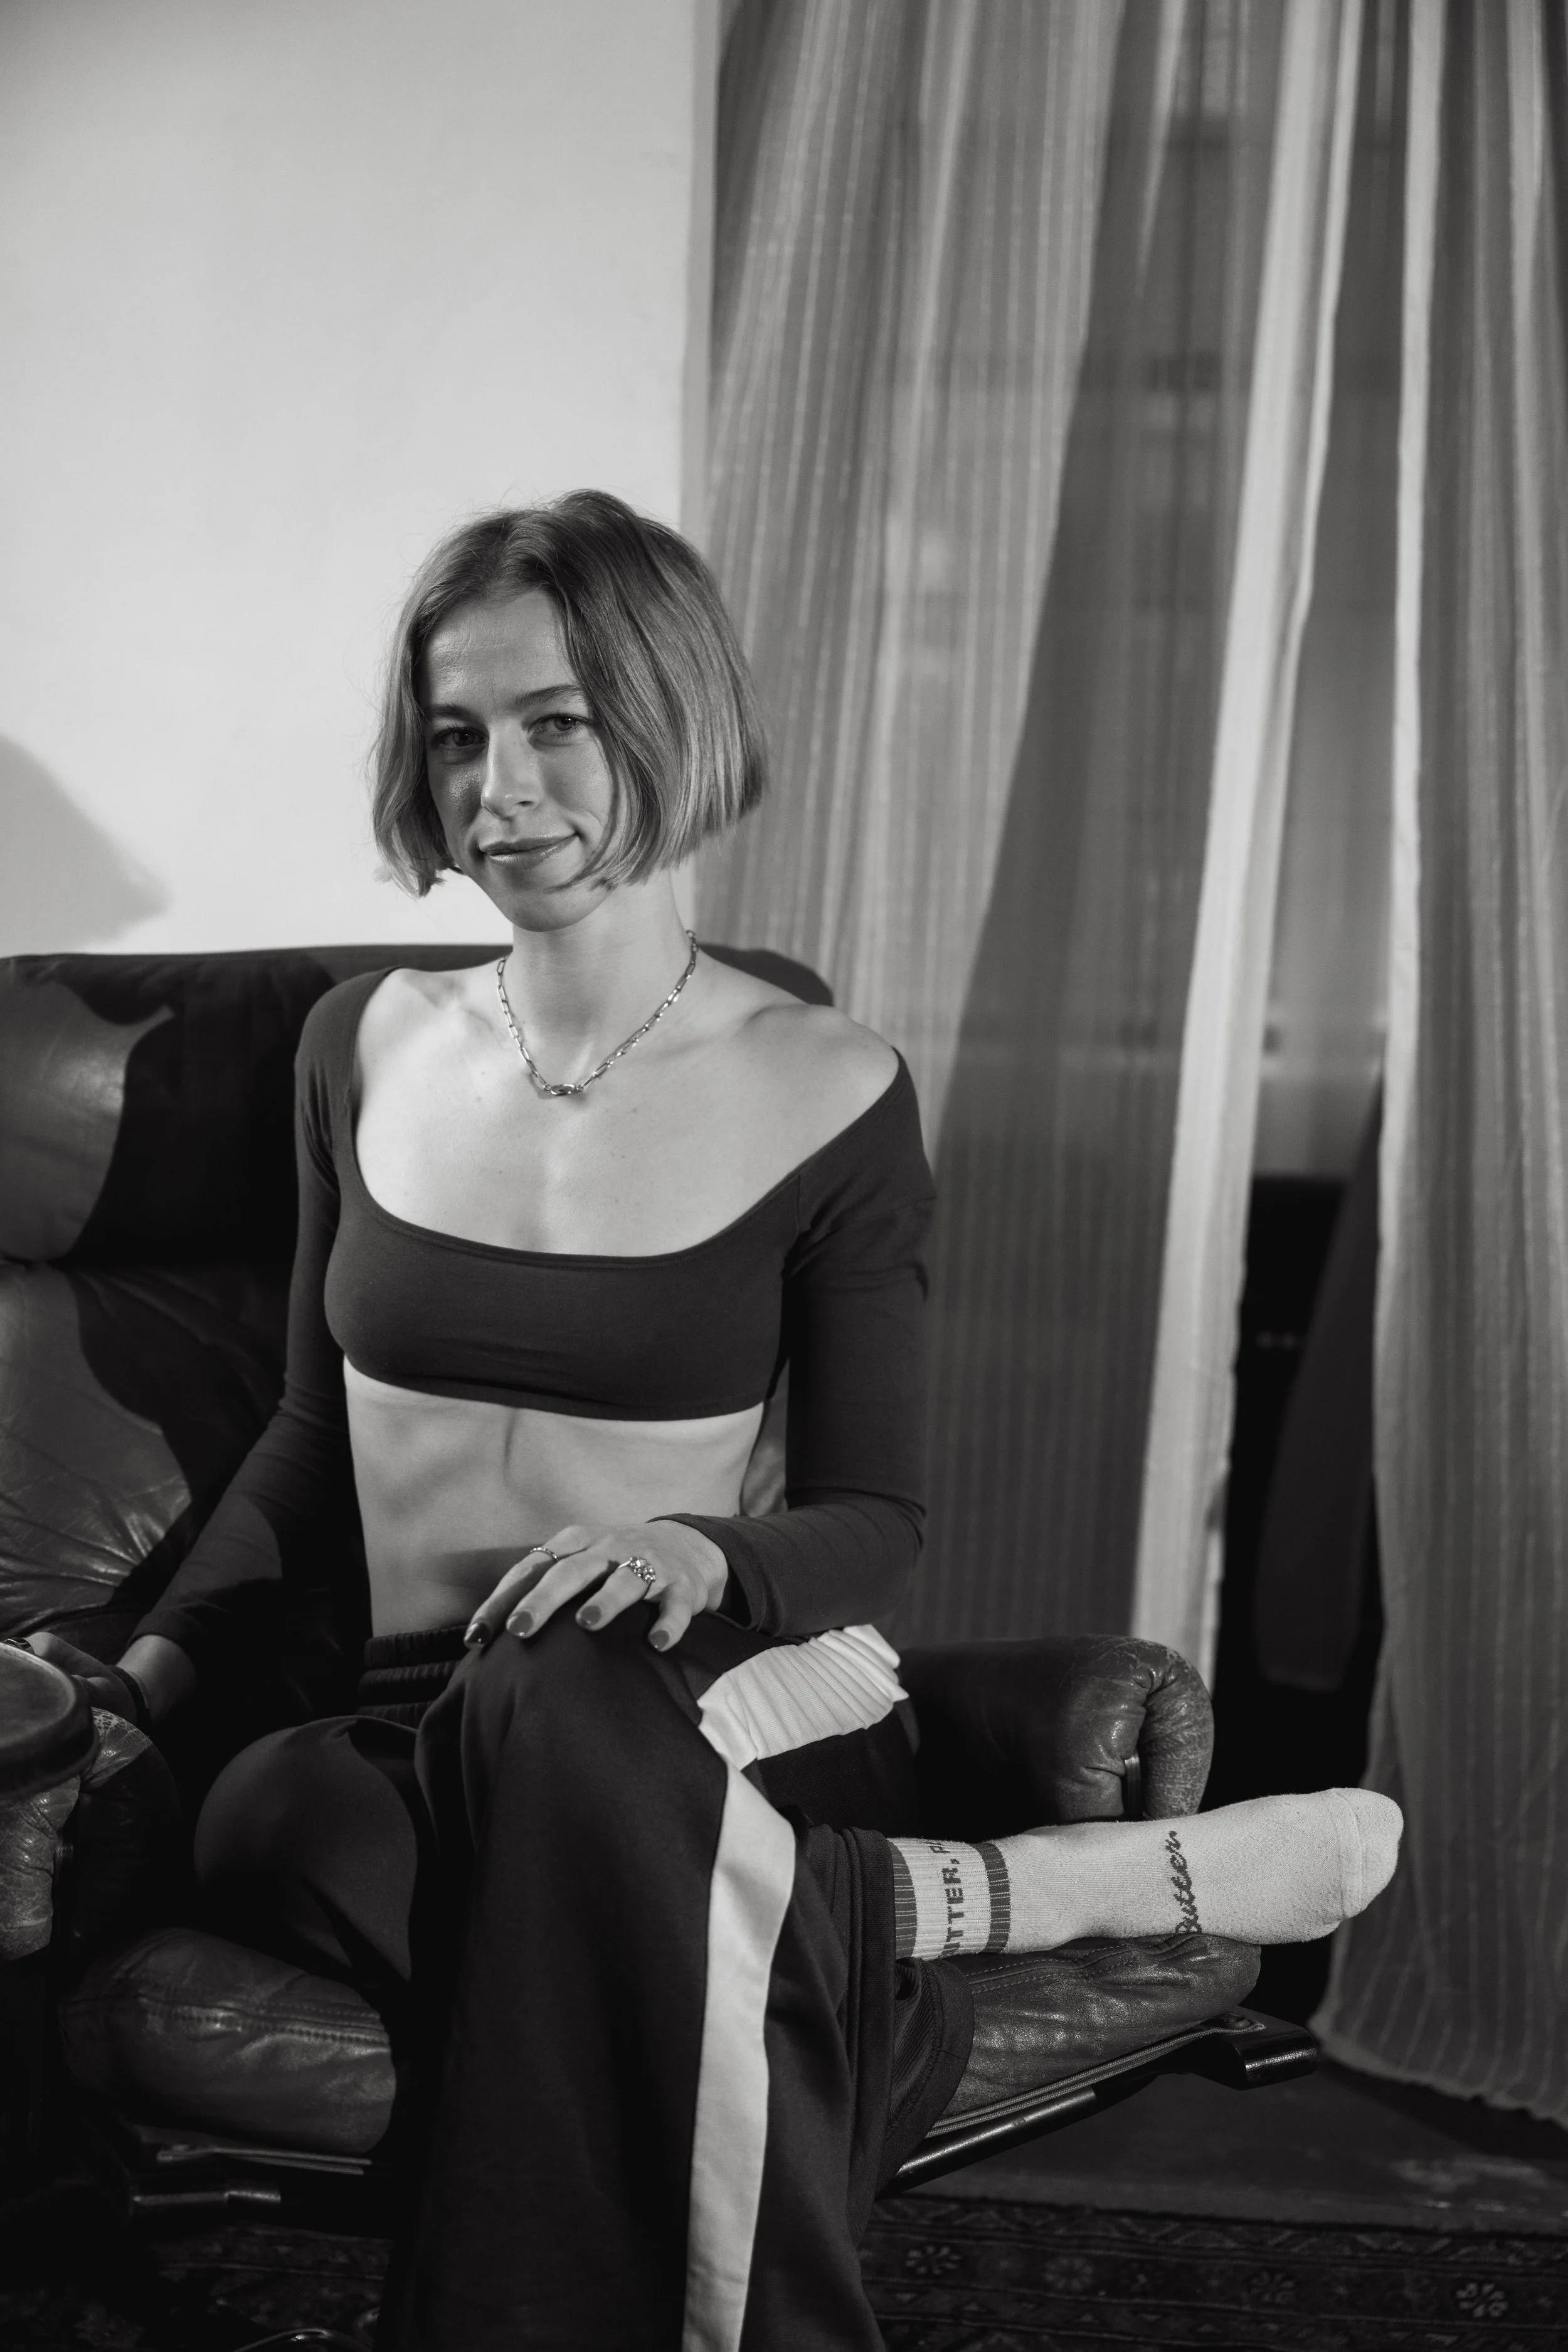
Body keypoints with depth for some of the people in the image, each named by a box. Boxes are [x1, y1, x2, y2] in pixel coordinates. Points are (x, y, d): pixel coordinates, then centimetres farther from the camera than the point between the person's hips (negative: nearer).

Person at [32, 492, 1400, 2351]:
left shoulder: (826, 1096, -2)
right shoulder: (367, 1043, 8)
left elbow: (874, 1522, 2)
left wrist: (704, 1556, -20)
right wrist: (154, 1665, 6)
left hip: (735, 1711, -4)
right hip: (432, 1732, 4)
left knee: (553, 1707, -41)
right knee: (270, 1817, -35)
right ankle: (1050, 1887, -26)